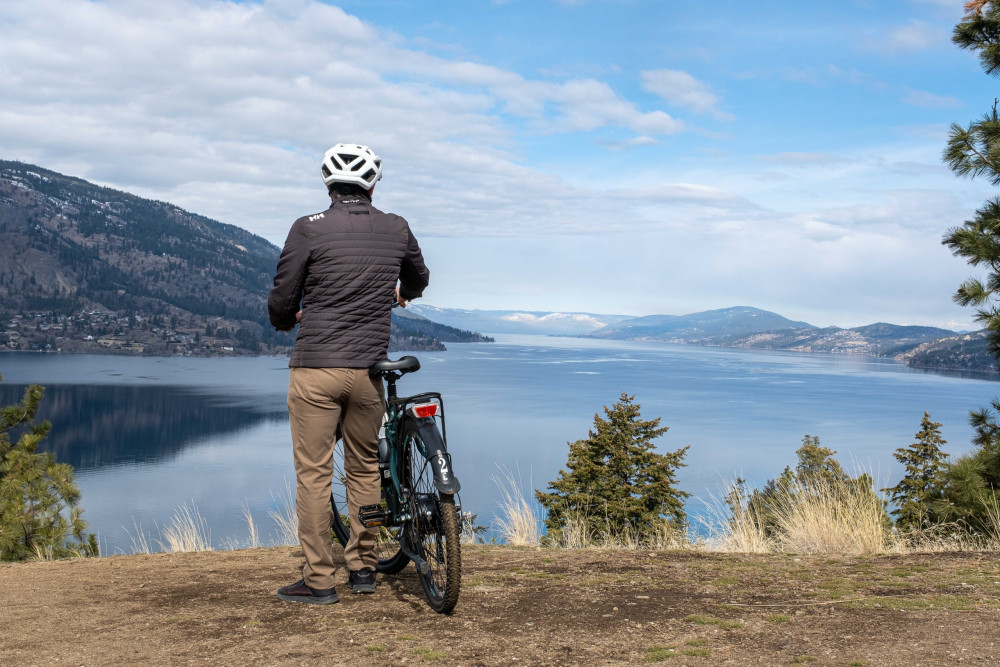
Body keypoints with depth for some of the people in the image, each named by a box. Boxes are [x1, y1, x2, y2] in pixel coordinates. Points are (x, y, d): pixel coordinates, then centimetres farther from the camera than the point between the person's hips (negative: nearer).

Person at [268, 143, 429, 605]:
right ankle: (363, 567, 25)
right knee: (364, 467, 17)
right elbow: (418, 278, 26)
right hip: (368, 371, 3)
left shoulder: (309, 229, -6)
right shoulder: (396, 230, 5)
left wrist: (288, 320, 20)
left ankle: (318, 580, 8)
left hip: (315, 369, -3)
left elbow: (281, 301, -3)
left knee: (313, 473, 3)